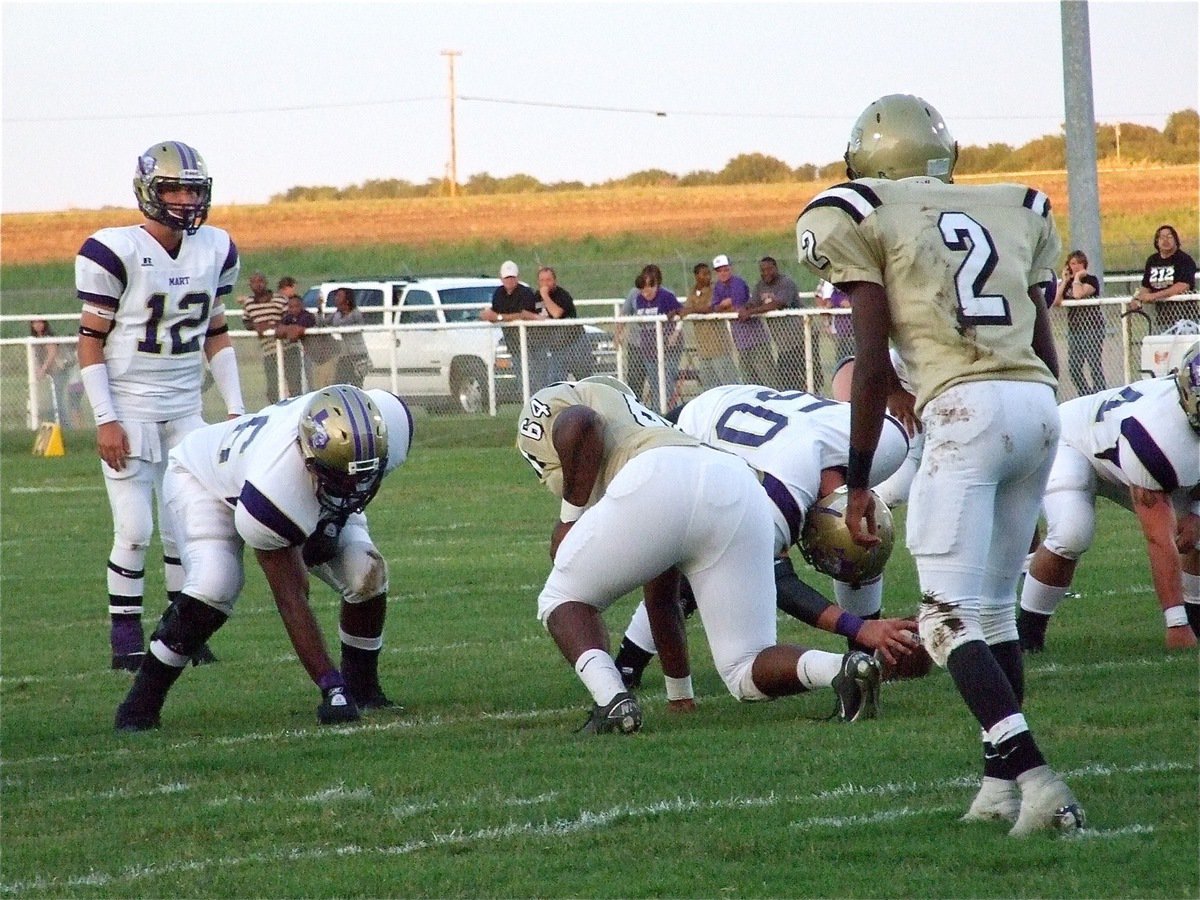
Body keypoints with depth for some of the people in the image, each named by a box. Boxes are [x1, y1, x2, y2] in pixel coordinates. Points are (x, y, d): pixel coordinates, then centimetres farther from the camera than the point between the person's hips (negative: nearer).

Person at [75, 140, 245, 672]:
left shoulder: (216, 251, 5)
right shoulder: (116, 253, -13)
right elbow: (90, 339, -9)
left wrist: (236, 407, 10)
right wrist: (105, 420, -14)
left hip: (185, 409, 5)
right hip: (128, 409, -5)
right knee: (135, 530, -7)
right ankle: (125, 640, 3)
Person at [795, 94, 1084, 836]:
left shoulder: (867, 219, 6)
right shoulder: (1017, 212, 21)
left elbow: (874, 365, 0)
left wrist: (858, 482, 5)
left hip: (964, 409, -6)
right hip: (1039, 404, 6)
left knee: (953, 619, -6)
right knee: (997, 608, 19)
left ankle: (1034, 776, -21)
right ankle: (1001, 785, 18)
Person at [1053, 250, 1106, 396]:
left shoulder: (1091, 280, -3)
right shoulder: (1068, 282, 12)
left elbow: (1079, 294, -22)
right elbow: (1056, 301, -2)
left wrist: (1077, 278, -8)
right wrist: (1064, 281, -1)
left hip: (1092, 328, -6)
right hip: (1074, 328, 6)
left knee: (1094, 364, -9)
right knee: (1073, 367, 5)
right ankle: (1085, 394, 16)